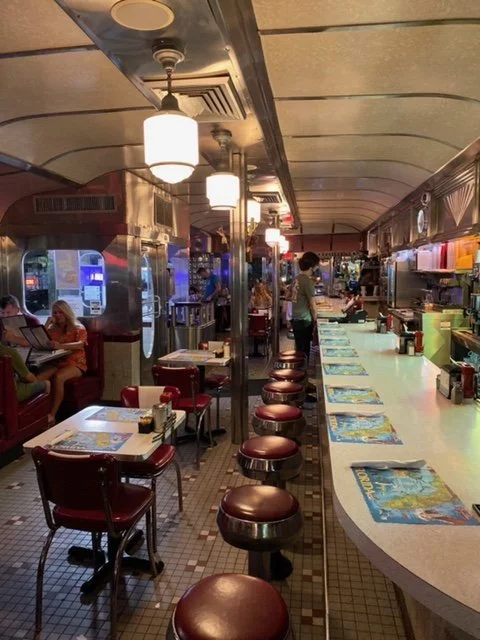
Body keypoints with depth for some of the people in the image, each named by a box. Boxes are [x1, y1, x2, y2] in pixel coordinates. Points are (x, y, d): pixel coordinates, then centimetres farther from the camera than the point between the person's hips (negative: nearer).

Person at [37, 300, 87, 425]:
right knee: (39, 377, -29)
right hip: (57, 362, 4)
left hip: (75, 363, -4)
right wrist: (47, 324, 1)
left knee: (58, 377, -36)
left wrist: (60, 346, -36)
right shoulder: (53, 329, 17)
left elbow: (80, 344, -18)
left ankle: (52, 415, -34)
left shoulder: (78, 328, 4)